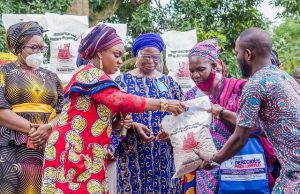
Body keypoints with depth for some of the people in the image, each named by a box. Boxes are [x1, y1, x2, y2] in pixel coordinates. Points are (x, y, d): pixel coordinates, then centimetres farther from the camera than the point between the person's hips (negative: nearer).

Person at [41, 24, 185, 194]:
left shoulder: (96, 77, 19)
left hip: (85, 156, 9)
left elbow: (102, 120, 17)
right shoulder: (90, 74, -11)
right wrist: (164, 104, -22)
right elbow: (120, 100, -25)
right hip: (73, 154, -9)